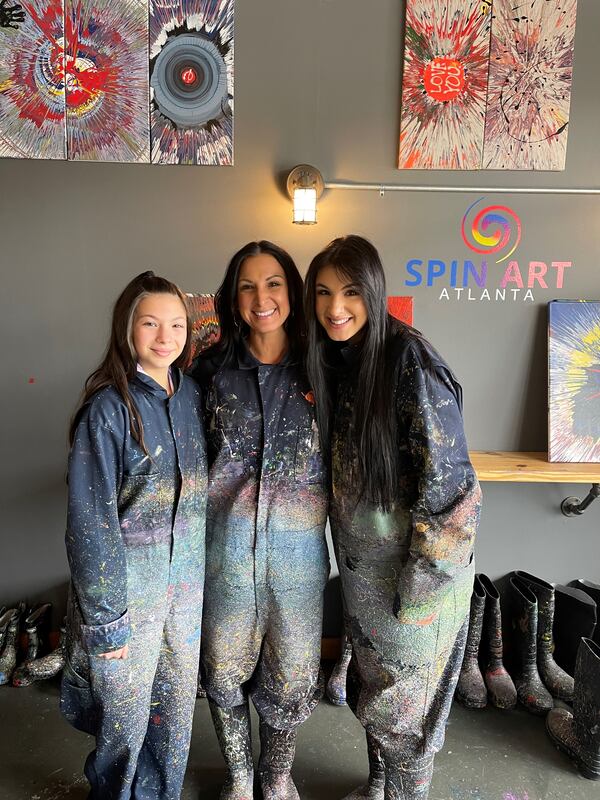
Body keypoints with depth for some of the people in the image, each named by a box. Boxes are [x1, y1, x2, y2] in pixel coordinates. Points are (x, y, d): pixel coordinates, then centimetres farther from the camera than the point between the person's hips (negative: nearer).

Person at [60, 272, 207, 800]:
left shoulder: (192, 395, 0)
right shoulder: (109, 408, -17)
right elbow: (91, 520, -15)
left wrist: (200, 571, 8)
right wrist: (105, 618, -13)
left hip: (186, 583, 5)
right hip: (131, 587, -5)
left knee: (178, 706, 20)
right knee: (127, 716, 14)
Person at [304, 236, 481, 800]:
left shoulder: (409, 361, -23)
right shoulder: (332, 361, -1)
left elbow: (448, 481, -22)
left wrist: (419, 582, -19)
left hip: (416, 566, -7)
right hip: (360, 564, 7)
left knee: (404, 698, 13)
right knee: (371, 685, 25)